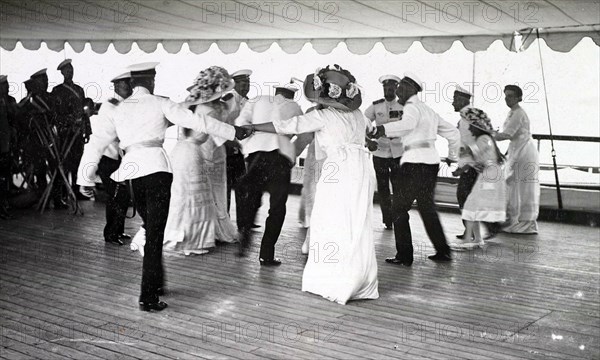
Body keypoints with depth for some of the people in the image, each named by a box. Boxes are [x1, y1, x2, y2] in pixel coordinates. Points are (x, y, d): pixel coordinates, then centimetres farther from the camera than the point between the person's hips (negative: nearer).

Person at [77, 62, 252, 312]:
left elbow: (97, 142, 14)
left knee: (152, 230, 21)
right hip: (156, 168, -5)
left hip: (132, 171, 5)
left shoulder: (120, 109, 17)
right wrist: (234, 132, 9)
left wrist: (86, 178, 16)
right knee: (154, 236, -4)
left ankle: (156, 283, 32)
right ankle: (148, 298, -4)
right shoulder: (159, 104, 3)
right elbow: (197, 121, 1)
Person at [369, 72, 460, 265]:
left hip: (415, 163, -9)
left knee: (399, 207, 0)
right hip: (432, 162, 9)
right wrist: (452, 156, 37)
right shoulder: (428, 110, 21)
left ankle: (404, 256, 0)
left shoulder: (412, 107, -7)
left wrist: (382, 129, -46)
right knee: (427, 206, 20)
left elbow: (408, 124, -32)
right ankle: (443, 251, 22)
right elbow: (453, 133, 26)